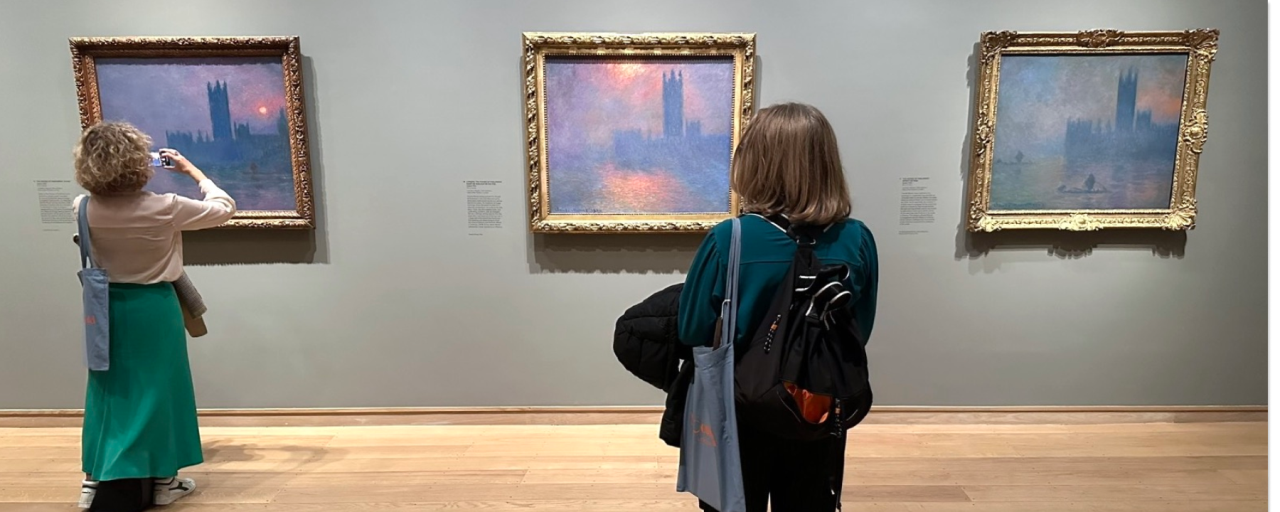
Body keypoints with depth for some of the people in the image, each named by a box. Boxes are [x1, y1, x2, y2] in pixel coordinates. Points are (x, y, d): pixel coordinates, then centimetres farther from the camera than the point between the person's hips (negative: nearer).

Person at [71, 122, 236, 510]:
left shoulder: (84, 209, -6)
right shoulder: (165, 208, -19)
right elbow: (224, 208, -5)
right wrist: (192, 170, 3)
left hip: (107, 307, 4)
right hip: (154, 309, -4)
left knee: (109, 389, 15)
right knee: (156, 389, 6)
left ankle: (96, 479, 21)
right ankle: (162, 479, 17)